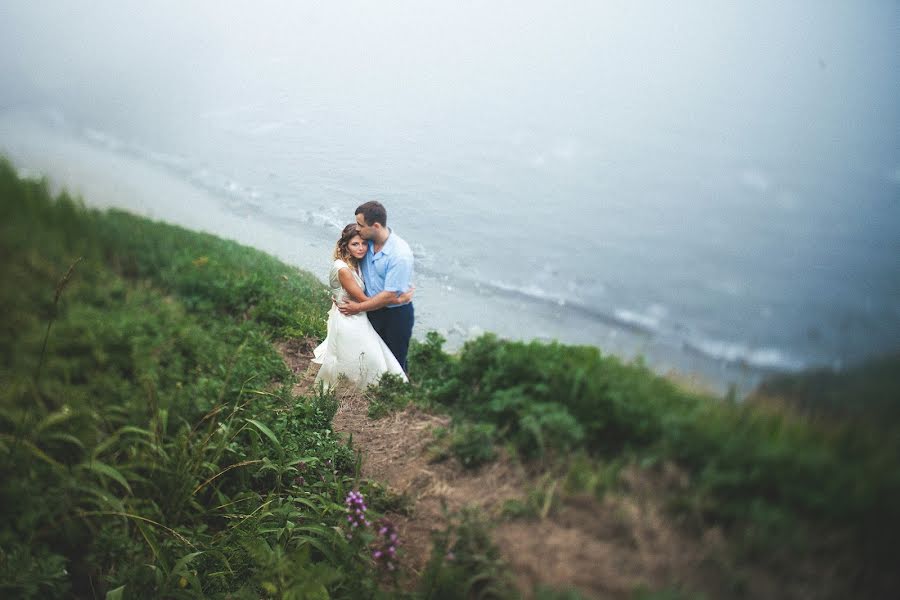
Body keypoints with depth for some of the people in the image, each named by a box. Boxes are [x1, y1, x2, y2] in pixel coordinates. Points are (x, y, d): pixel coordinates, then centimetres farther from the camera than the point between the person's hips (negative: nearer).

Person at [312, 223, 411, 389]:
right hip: (348, 321, -8)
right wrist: (398, 300, -21)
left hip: (355, 318, 8)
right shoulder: (343, 269, -27)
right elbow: (364, 300, -24)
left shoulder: (356, 263, -1)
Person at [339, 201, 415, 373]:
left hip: (397, 314, -6)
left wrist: (359, 308, -17)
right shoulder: (367, 242, -10)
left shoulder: (400, 254, -29)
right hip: (373, 309, 6)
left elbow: (390, 296, -27)